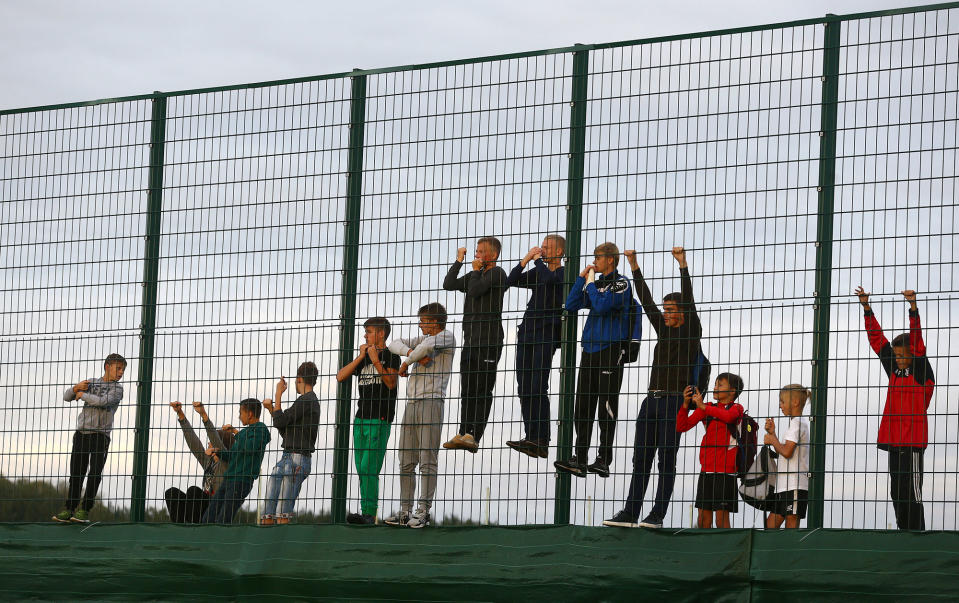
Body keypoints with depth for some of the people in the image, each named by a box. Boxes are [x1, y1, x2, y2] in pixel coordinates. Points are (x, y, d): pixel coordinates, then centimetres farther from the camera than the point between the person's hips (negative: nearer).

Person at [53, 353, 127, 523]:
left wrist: (82, 395, -1)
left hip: (100, 435, -3)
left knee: (94, 474, -9)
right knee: (76, 473, 0)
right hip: (82, 433, 3)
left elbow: (103, 402, -13)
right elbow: (67, 397, 18)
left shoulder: (117, 388, 6)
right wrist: (77, 387, -2)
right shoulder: (91, 382, 17)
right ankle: (69, 509, 2)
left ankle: (84, 510, -7)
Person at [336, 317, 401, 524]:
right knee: (362, 469, 3)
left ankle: (369, 514, -21)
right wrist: (361, 357, 1)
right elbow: (340, 376, 8)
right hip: (361, 418, 7)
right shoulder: (363, 357, 19)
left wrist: (376, 360, -16)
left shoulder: (390, 355, 1)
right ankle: (366, 514, 3)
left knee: (369, 468, -16)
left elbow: (391, 383, -12)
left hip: (380, 419, -7)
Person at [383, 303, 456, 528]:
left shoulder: (447, 337, 2)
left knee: (427, 461, -10)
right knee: (406, 462, 5)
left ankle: (423, 511, -12)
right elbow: (395, 344, 17)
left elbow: (428, 346, -18)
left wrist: (406, 364, -5)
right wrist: (412, 355, -3)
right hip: (411, 405, 8)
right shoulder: (423, 339, 25)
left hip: (431, 402, -8)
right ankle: (405, 511, 7)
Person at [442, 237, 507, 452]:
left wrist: (475, 271, 0)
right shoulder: (476, 275, 21)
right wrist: (459, 262, 10)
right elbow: (449, 285, 13)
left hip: (488, 342, -8)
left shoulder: (497, 273, -4)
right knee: (467, 391, 5)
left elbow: (474, 291, -17)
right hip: (470, 341, 8)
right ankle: (463, 433, 4)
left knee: (482, 391, -10)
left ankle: (474, 436, -16)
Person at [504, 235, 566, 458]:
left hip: (547, 335, -7)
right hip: (527, 332, 7)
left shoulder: (564, 273, -1)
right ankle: (531, 438, 3)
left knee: (538, 388, -14)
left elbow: (548, 279, -21)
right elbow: (512, 281, 10)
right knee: (524, 388, 2)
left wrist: (538, 260, -4)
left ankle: (541, 441, -15)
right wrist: (526, 259, 1)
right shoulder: (538, 272, 19)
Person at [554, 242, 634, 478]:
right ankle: (579, 460, 3)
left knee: (606, 409, -6)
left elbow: (600, 306, -18)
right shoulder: (596, 283, 19)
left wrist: (591, 283, -4)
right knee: (582, 407, 3)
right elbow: (571, 305, 11)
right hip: (590, 350, 7)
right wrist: (581, 278, 6)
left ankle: (604, 460, -3)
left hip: (611, 350, -7)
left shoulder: (621, 284, -4)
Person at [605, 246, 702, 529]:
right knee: (641, 458, 4)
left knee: (666, 460, -5)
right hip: (652, 399, 7)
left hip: (674, 402, -7)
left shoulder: (691, 331, 2)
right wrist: (634, 265, 15)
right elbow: (646, 300, 19)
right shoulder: (663, 329, 19)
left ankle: (657, 515, -6)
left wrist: (683, 264, -15)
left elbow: (688, 301, -9)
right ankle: (630, 514, 3)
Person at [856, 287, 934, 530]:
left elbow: (917, 342, -15)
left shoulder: (921, 373, -3)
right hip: (893, 440, 7)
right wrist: (866, 308, 13)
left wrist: (913, 308, -24)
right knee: (897, 492, 8)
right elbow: (877, 338, 17)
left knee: (910, 493, -10)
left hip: (912, 441, -7)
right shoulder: (894, 370, 15)